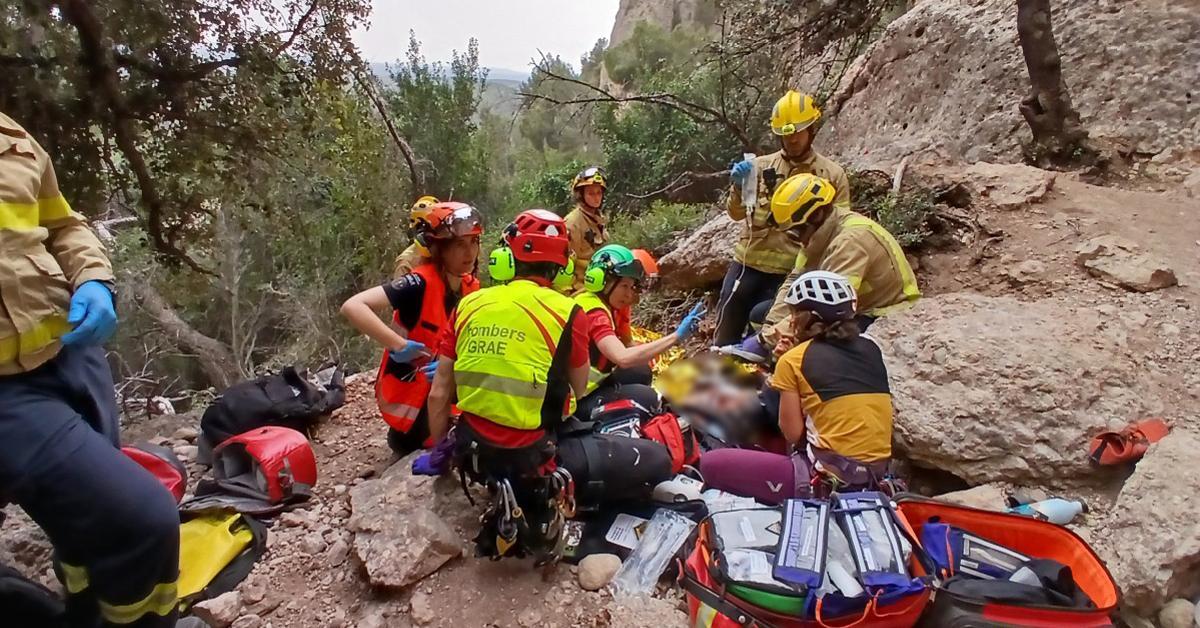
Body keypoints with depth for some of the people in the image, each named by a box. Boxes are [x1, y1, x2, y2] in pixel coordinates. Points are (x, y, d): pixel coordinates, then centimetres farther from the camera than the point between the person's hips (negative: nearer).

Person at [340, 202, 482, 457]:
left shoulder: (470, 288, -4)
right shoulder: (420, 283, -25)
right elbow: (352, 307, -33)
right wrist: (399, 345, -35)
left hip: (440, 385, 6)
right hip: (408, 391, -6)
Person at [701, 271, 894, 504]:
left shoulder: (794, 360, -7)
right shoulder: (870, 348, 8)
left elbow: (793, 433, -6)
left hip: (829, 479, -7)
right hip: (875, 475, 8)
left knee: (711, 462, -2)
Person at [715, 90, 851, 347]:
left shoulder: (833, 174, 1)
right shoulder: (760, 166, 5)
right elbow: (736, 214, 2)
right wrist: (738, 187, -18)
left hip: (789, 272, -2)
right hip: (747, 264, 2)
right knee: (725, 339, 11)